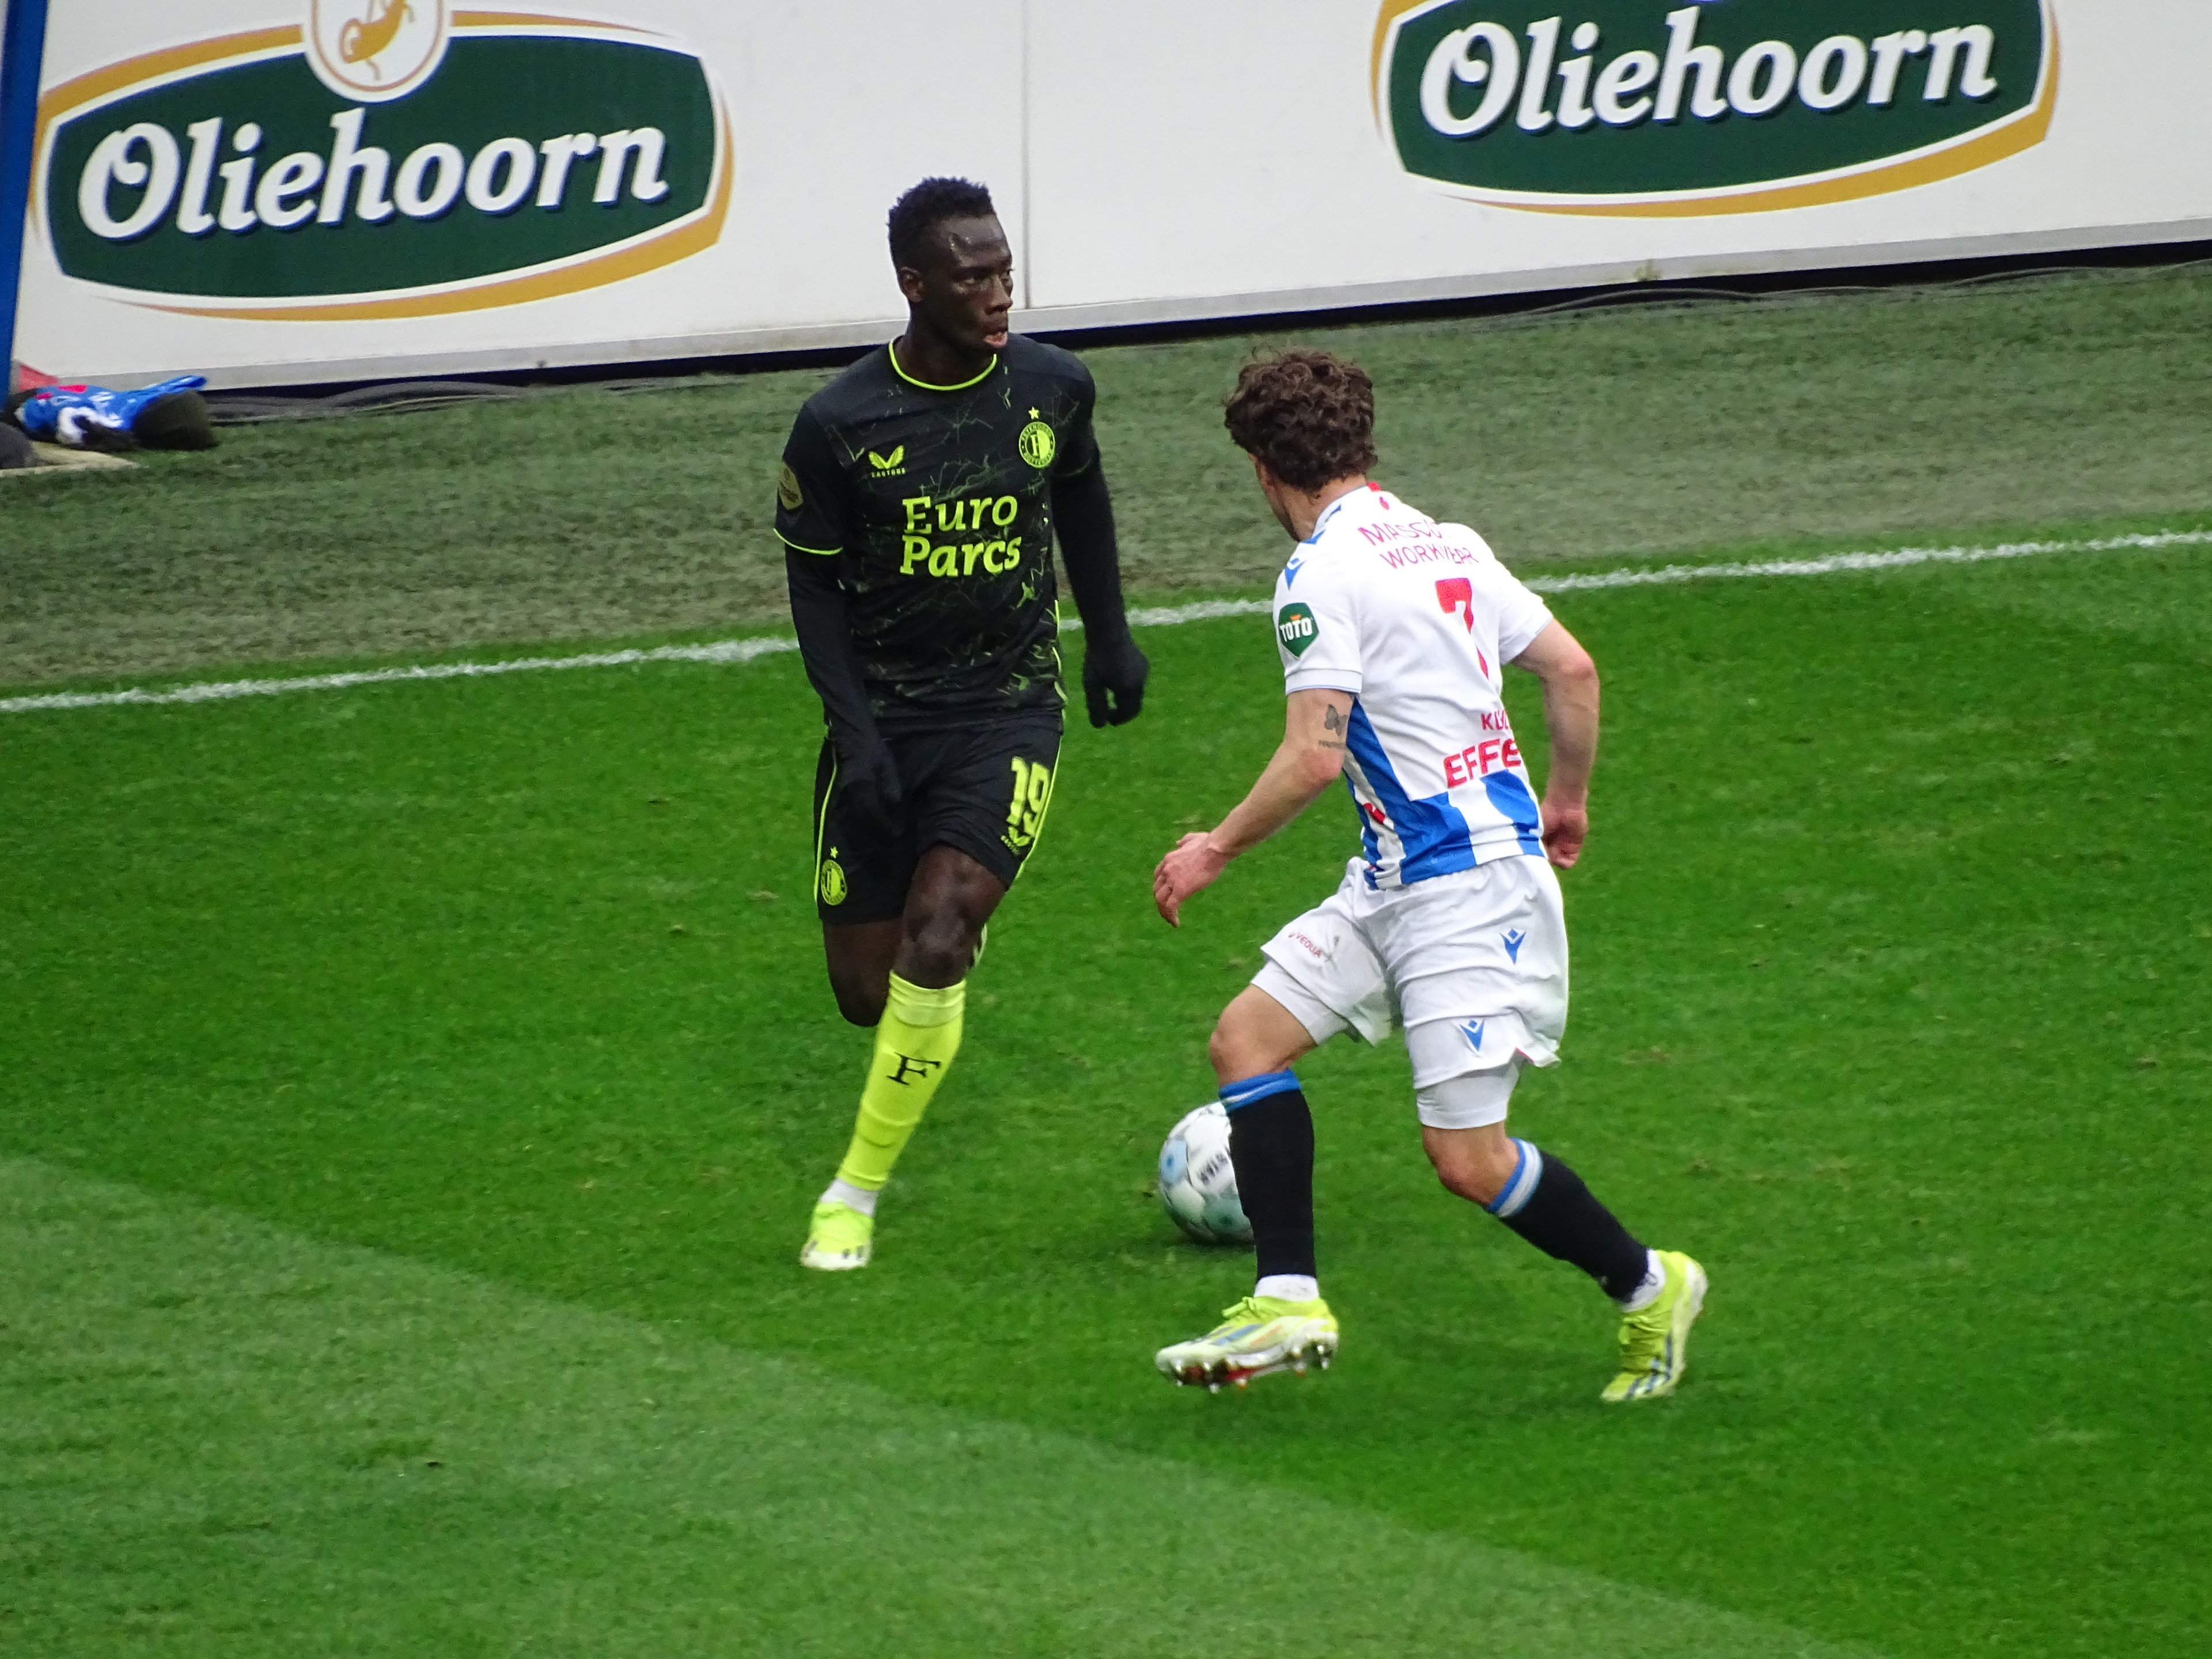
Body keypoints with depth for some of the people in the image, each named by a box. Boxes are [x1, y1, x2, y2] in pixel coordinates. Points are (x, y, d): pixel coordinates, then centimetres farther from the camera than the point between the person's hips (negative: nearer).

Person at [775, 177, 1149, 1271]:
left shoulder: (1051, 389, -3)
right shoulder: (840, 423, -11)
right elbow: (814, 581, -2)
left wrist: (1110, 636, 22)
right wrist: (855, 728, -11)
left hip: (1009, 710, 0)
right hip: (883, 718, 0)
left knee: (935, 945, -20)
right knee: (866, 991, 0)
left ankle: (858, 1191, -6)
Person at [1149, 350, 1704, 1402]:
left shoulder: (1321, 574, -14)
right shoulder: (1445, 544, 10)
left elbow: (1314, 758, -20)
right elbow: (1572, 669, 14)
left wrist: (1217, 850, -6)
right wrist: (1566, 798, 30)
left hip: (1469, 890, -10)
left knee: (1467, 1159, -7)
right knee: (1247, 1037, 5)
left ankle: (1648, 1288, 12)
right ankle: (1289, 1304, 2)